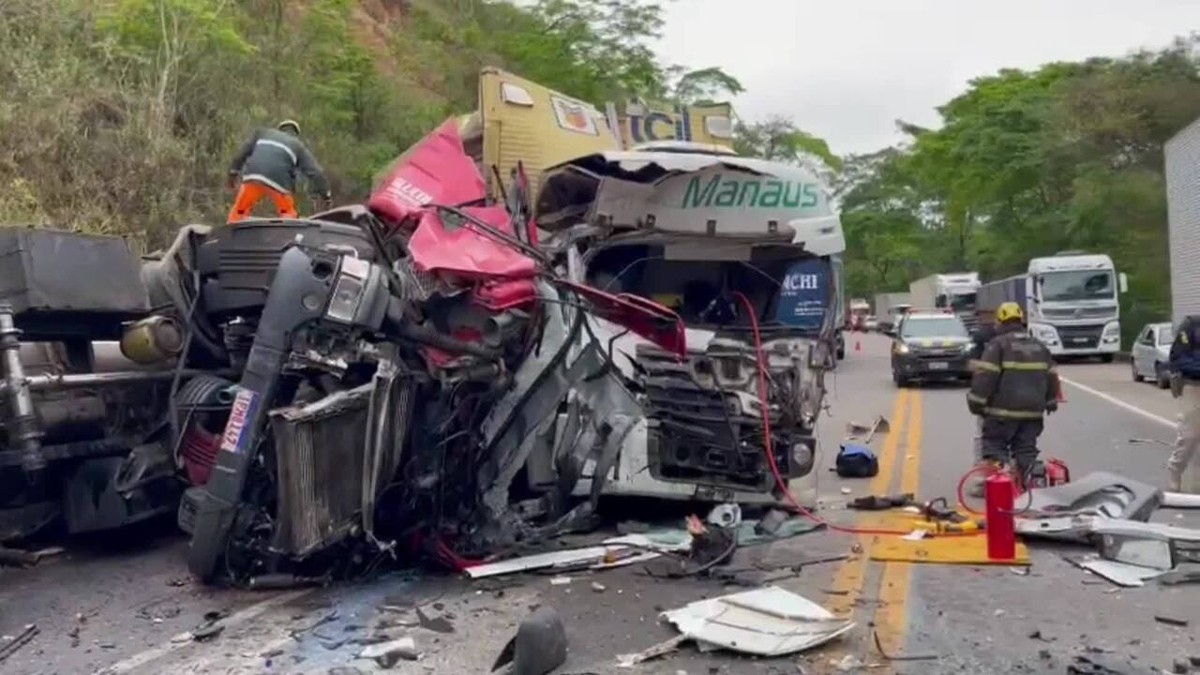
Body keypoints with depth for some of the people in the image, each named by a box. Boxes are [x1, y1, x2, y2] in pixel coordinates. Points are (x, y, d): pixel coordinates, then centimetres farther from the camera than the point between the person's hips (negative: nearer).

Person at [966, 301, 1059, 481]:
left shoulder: (997, 344, -7)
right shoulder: (1039, 346, 14)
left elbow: (985, 377, -14)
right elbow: (1051, 377, 20)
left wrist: (976, 403, -7)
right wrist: (1051, 402, 32)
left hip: (1004, 411, -5)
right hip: (1033, 411, 6)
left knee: (994, 447, 2)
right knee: (1026, 451, 12)